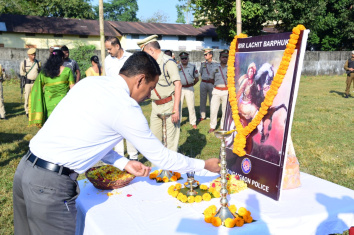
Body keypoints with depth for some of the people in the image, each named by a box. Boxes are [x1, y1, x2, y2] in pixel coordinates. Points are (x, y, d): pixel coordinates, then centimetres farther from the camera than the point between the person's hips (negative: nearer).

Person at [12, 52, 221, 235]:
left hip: (26, 167, 8)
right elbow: (161, 157, -6)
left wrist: (124, 163, 11)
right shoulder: (126, 108, -15)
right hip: (51, 183, -8)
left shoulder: (90, 82, 7)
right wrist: (205, 165, 8)